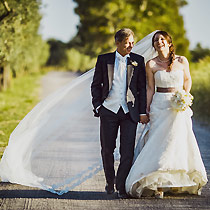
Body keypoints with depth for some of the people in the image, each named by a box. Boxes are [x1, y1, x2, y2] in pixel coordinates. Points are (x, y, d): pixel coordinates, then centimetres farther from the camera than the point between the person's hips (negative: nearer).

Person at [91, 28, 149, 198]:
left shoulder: (138, 61, 4)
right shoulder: (104, 60, 5)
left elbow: (142, 87, 5)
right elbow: (96, 85, 10)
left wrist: (143, 112, 0)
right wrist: (97, 106, -1)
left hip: (129, 112, 0)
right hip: (109, 111, 1)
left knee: (128, 152, -4)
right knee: (107, 149, 8)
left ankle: (121, 186, 6)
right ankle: (110, 182, 28)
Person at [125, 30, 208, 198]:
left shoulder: (182, 61, 1)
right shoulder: (151, 64, 0)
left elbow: (188, 79, 16)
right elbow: (150, 88, 4)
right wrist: (147, 110, 1)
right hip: (160, 106, -1)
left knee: (181, 143, 2)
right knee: (159, 142, -6)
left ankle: (179, 183, 18)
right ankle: (158, 185, -3)